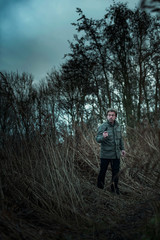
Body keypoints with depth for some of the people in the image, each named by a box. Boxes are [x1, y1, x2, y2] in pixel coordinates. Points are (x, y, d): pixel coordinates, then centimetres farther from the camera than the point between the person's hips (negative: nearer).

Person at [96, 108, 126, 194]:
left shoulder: (117, 125, 4)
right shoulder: (103, 126, -13)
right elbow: (97, 139, -20)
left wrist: (122, 148, 14)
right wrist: (103, 137, -40)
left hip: (116, 154, 5)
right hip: (105, 154, -5)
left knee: (116, 172, 14)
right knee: (102, 171, 8)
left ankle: (114, 188, 32)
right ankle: (100, 187, 28)